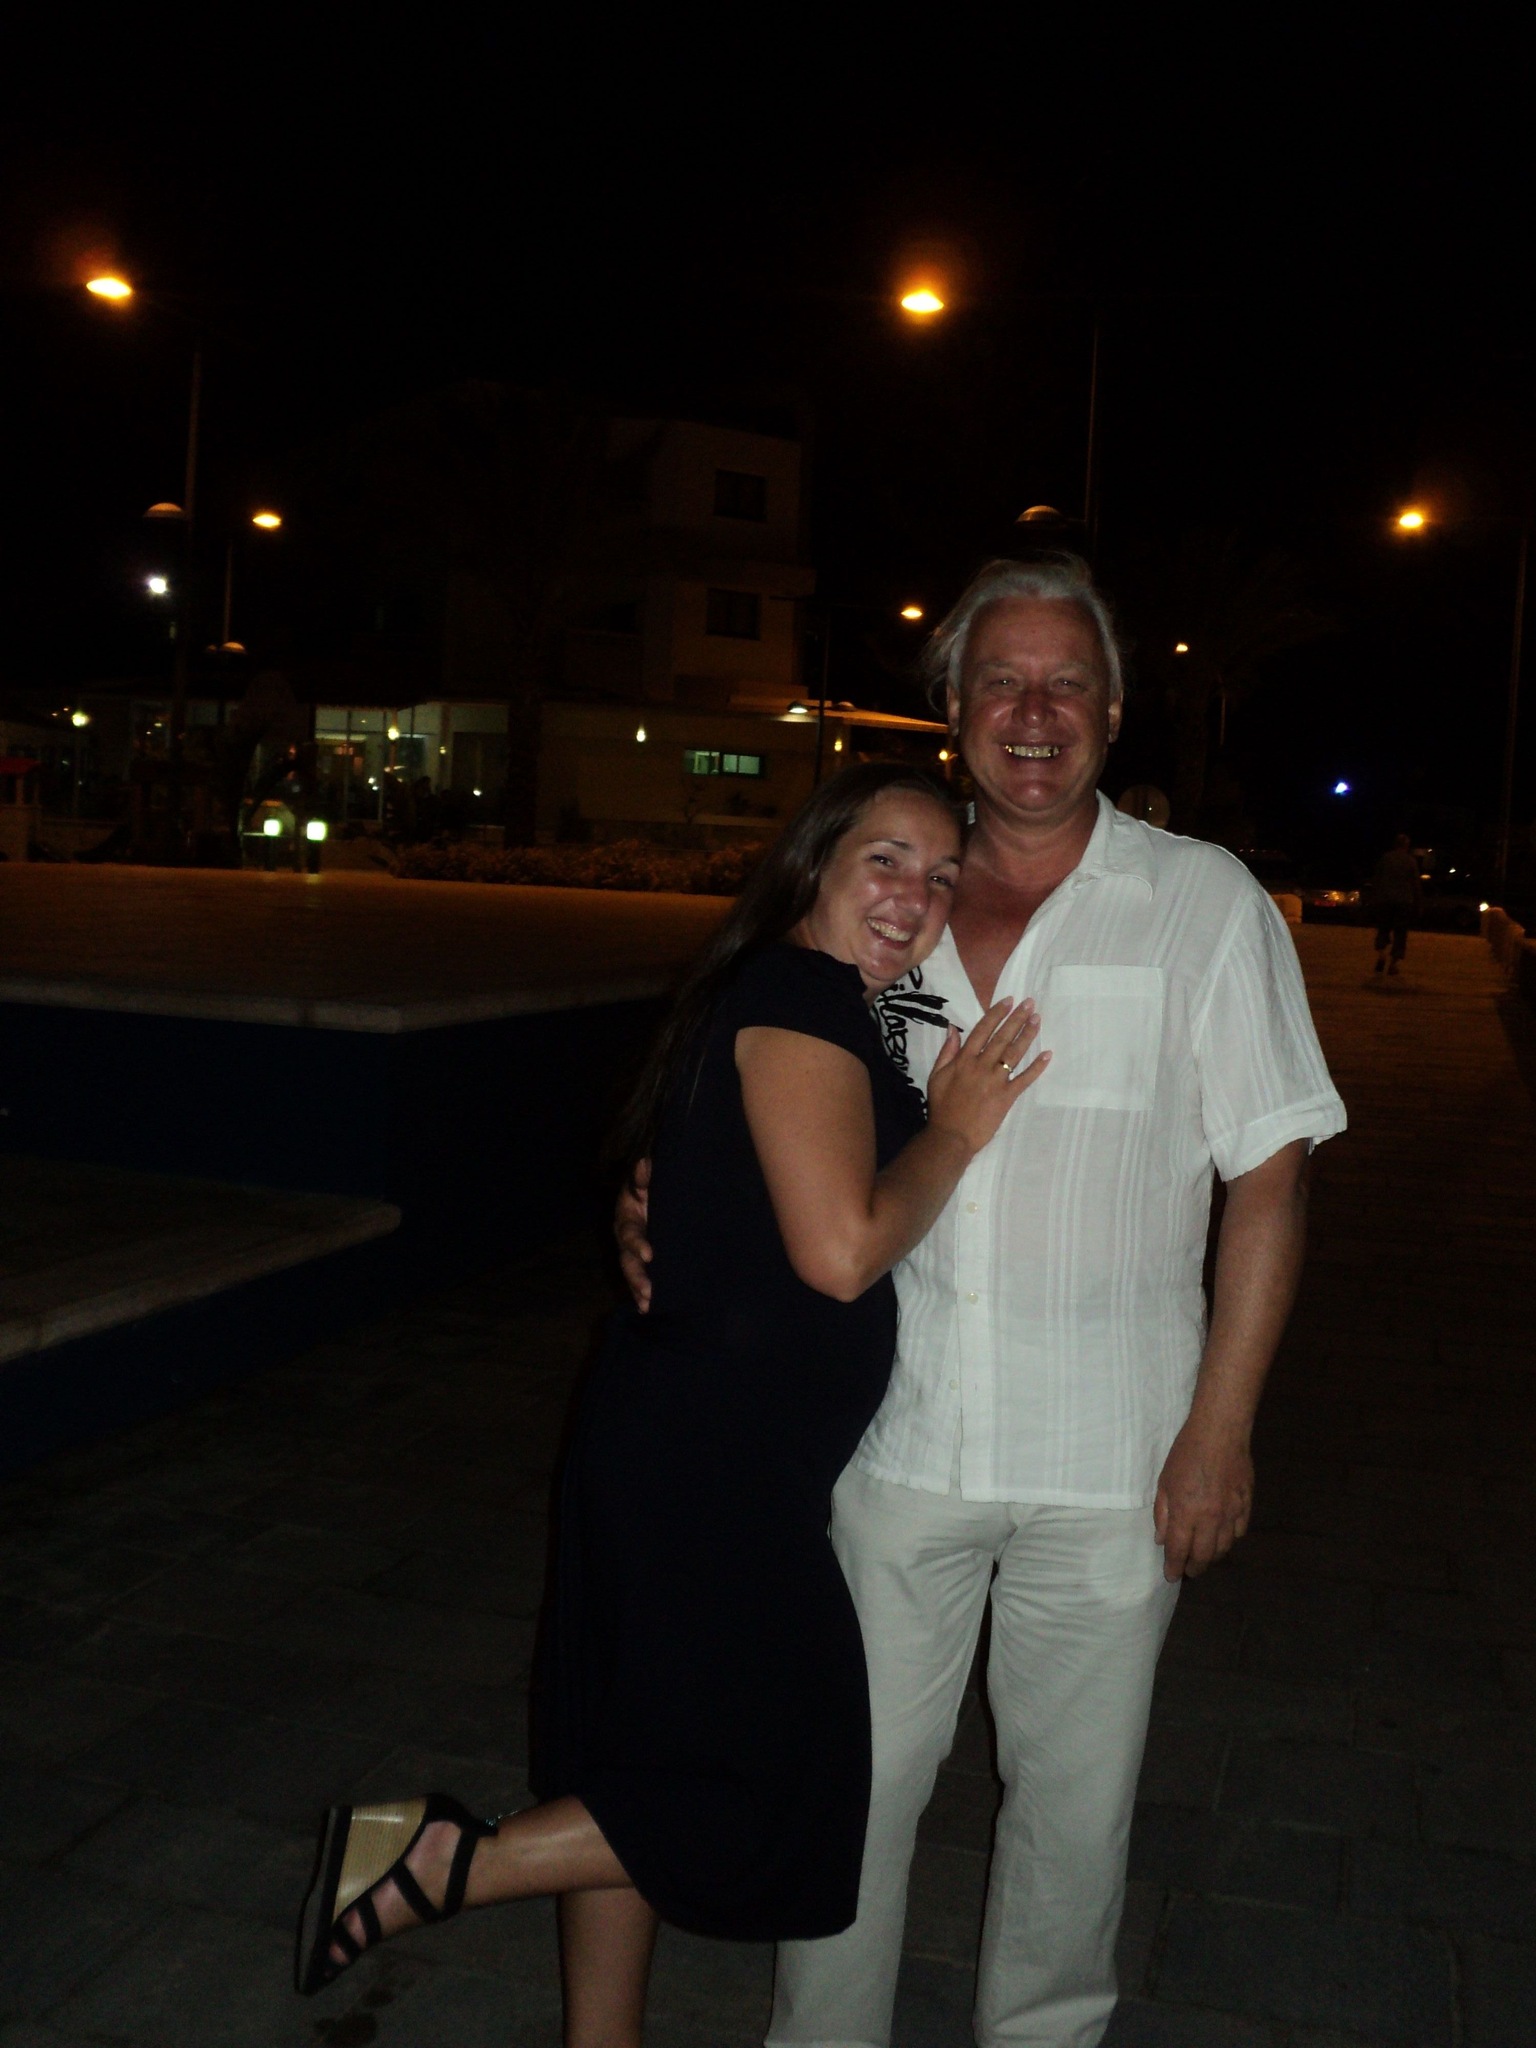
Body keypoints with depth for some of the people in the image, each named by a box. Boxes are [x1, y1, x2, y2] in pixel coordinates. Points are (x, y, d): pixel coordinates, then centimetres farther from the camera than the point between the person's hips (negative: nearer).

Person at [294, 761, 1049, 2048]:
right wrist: (955, 1130, -10)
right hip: (713, 1456, -10)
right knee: (775, 1789, 2)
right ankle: (426, 1862, 4)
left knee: (646, 1773, 20)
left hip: (690, 1448, 10)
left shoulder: (819, 1005, 15)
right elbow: (840, 1250, -24)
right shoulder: (802, 994, -16)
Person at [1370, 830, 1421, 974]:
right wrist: (1417, 902, 9)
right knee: (1400, 932, 6)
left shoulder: (1385, 858, 0)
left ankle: (1381, 954, -10)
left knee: (1383, 929, 12)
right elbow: (1416, 883, 0)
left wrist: (1373, 898, 8)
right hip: (1404, 901, 0)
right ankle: (1396, 961, -2)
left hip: (1385, 899, 0)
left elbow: (1376, 880, 2)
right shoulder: (1411, 861, -2)